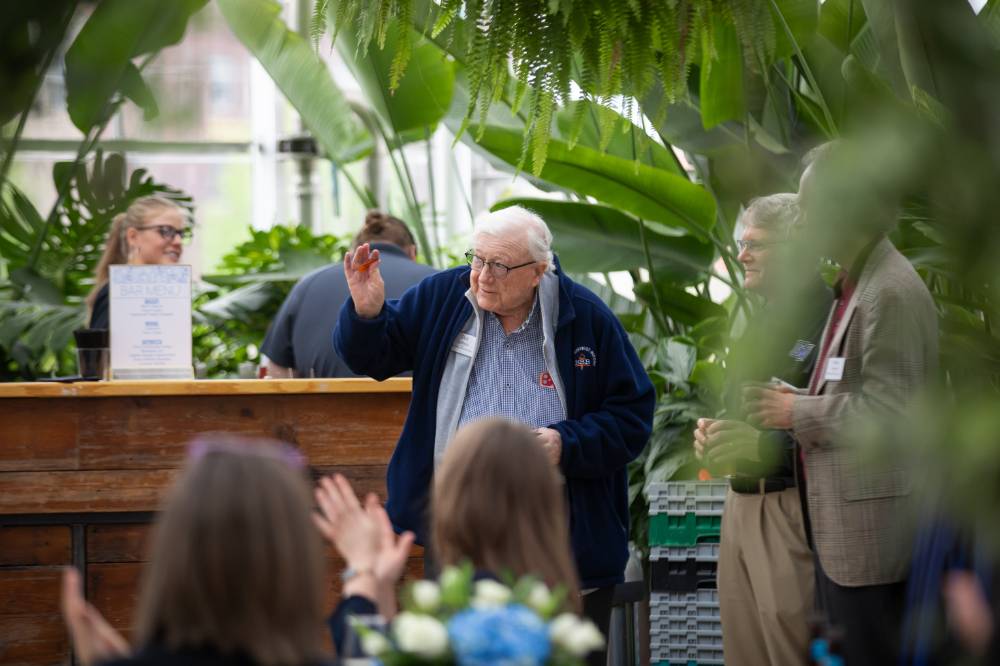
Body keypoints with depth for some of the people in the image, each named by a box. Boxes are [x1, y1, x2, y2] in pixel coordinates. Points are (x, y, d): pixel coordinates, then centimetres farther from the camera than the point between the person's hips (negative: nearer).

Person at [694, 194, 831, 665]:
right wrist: (713, 436, 8)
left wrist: (763, 445, -24)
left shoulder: (828, 319, -13)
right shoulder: (762, 322, 17)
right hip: (741, 503, 9)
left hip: (792, 510, -9)